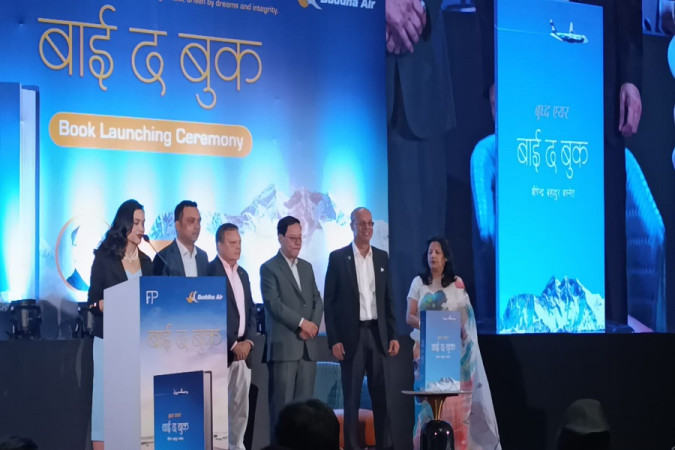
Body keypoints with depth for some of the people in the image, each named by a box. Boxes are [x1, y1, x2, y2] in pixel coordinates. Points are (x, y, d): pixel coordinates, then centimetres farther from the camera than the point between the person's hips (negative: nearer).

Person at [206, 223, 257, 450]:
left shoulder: (243, 273, 17)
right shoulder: (210, 271, -7)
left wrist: (248, 341, 0)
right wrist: (233, 344, -14)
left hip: (243, 349, 7)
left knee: (241, 406, 9)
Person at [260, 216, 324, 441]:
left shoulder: (307, 267, 17)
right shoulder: (269, 268, -2)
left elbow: (317, 301, 13)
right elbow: (274, 304, -12)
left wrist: (312, 325, -4)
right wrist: (302, 323, -15)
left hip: (307, 346, 6)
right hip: (284, 346, -6)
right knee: (282, 404, -5)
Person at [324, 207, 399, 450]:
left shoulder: (382, 257, 9)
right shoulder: (338, 257, -2)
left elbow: (388, 300, 12)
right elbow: (329, 302, -3)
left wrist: (393, 335, 4)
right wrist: (334, 340, -10)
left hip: (378, 334, 3)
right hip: (351, 335, -3)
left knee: (381, 394, 6)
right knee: (351, 396, 1)